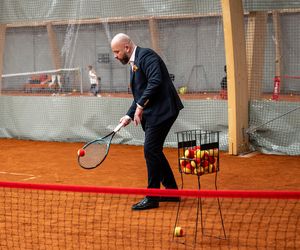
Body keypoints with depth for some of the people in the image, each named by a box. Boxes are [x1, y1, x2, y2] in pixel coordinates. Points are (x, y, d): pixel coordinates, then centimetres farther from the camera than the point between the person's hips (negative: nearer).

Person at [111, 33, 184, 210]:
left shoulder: (146, 55, -10)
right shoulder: (134, 63, 20)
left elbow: (155, 81, -24)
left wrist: (140, 106, -22)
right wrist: (130, 115, 13)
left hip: (162, 110, -10)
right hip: (152, 114, 10)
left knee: (151, 151, -10)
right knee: (154, 152, 13)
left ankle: (152, 198, -3)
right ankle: (172, 191, 24)